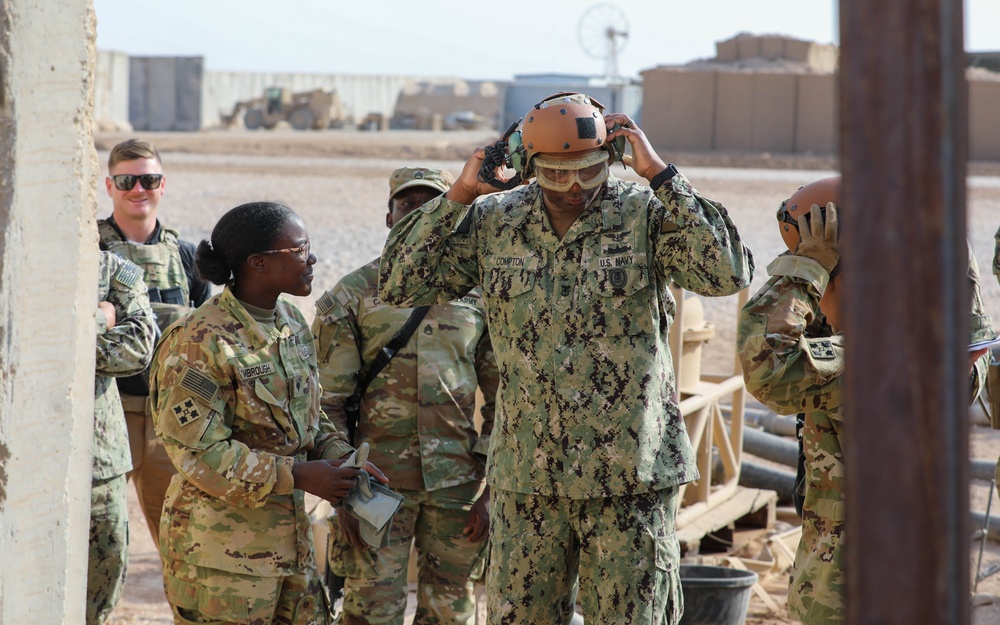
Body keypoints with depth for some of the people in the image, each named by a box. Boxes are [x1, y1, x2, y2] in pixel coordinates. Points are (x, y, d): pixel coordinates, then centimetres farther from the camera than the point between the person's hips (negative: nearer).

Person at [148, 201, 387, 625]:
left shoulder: (292, 324, 8)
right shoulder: (200, 343, -18)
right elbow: (198, 453, -21)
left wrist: (343, 460, 0)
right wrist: (296, 476, -20)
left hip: (289, 538, 8)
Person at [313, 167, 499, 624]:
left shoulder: (480, 296, 7)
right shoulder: (352, 296, 1)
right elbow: (329, 402, -1)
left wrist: (492, 489, 0)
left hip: (457, 483, 2)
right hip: (378, 483, -2)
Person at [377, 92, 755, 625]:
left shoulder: (647, 214, -7)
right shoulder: (493, 222, 1)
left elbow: (727, 274, -23)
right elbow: (399, 285, -1)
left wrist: (658, 174, -21)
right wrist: (458, 196, -8)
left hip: (630, 475, -3)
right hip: (526, 477, 3)